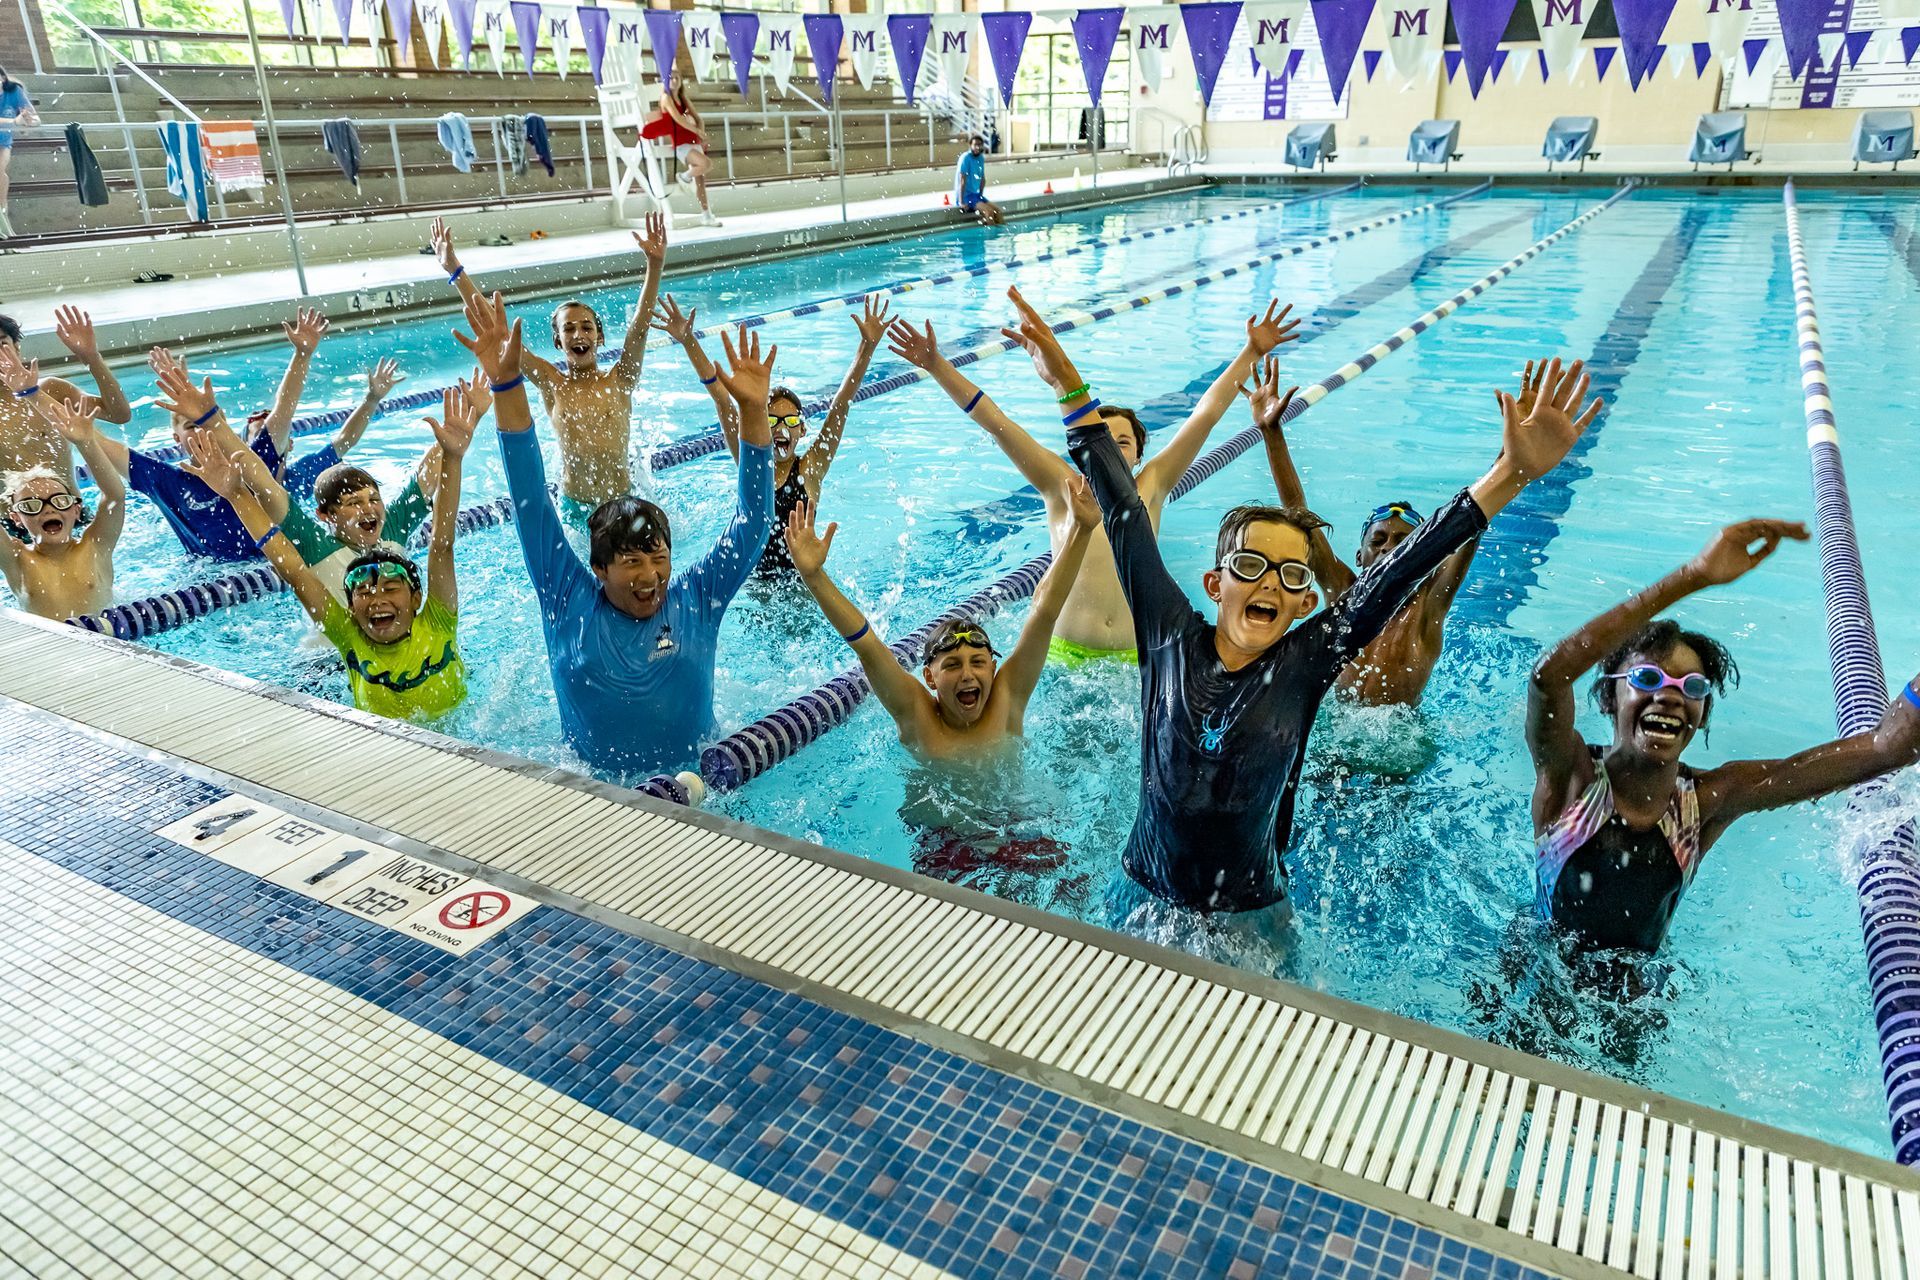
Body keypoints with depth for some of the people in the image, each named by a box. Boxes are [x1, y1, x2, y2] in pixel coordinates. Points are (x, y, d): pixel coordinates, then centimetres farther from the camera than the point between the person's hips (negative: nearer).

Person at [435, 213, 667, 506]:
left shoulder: (619, 381, -3)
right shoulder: (551, 383, -1)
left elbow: (640, 325, -15)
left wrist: (655, 265, -28)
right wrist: (454, 270, -6)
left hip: (623, 501, 0)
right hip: (573, 504, 1)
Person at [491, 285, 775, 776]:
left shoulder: (697, 600, -1)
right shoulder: (570, 601, -1)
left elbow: (753, 519, -3)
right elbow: (531, 504, -4)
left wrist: (753, 410, -11)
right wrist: (507, 386, -10)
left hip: (694, 777, -1)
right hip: (592, 789, 1)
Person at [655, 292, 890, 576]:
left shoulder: (810, 468, -3)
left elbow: (841, 406, -10)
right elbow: (722, 401, -3)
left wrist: (868, 346, -15)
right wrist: (688, 341, -7)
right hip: (754, 579, 2)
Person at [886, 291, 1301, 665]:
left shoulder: (1150, 489, 6)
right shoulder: (1064, 489, 3)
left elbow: (1205, 414, 6)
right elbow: (994, 420, -3)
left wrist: (1252, 353, 5)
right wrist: (936, 365, -7)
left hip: (1136, 656, 1)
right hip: (1065, 654, -1)